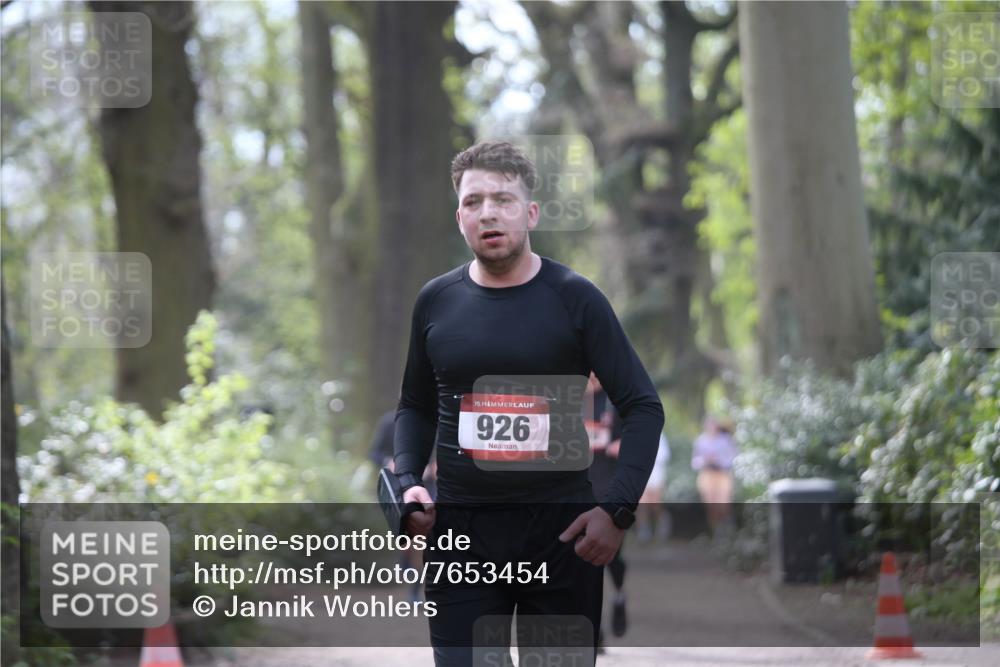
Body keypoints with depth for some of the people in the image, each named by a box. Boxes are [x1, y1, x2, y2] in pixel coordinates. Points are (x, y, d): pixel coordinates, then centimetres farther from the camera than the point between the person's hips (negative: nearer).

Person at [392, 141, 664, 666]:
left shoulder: (574, 298, -2)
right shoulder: (436, 301, 7)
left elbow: (642, 406, 0)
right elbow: (416, 406, 20)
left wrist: (618, 509, -12)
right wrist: (407, 481, 2)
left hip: (561, 529, -2)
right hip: (461, 531, 2)